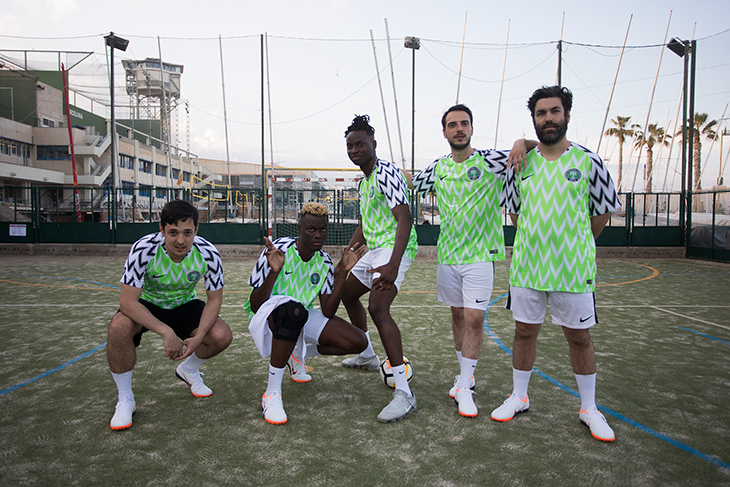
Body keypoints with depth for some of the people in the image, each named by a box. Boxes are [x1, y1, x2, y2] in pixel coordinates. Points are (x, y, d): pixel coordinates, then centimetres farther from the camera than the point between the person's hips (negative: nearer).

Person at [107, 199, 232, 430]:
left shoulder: (208, 254, -24)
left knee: (222, 336, -20)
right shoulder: (143, 249, -31)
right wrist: (166, 332, -40)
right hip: (145, 305, -2)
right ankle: (125, 400, -10)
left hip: (184, 305, 2)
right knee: (119, 328, -34)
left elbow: (214, 299, -13)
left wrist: (198, 337, -28)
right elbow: (127, 301, -31)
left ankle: (188, 370, 17)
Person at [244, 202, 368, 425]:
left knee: (357, 342, -11)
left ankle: (298, 355, 17)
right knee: (294, 309, -43)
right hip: (267, 317, -6)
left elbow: (328, 312, -9)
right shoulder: (279, 250, -19)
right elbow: (255, 305, -21)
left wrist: (342, 272, -16)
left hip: (301, 318, 6)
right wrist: (274, 272, -38)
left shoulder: (324, 262, -3)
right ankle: (272, 393, -28)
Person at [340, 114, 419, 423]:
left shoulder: (386, 173, -14)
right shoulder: (362, 182, 18)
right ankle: (367, 356, 40)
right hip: (374, 249, 11)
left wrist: (393, 265, -37)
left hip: (393, 248, -11)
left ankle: (404, 393, -26)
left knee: (378, 308, -27)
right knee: (347, 294, 23)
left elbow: (404, 218, -25)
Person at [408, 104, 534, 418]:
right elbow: (411, 183, 24)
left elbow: (542, 148, -6)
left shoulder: (490, 160, -6)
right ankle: (466, 374, 30)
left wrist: (522, 141, -26)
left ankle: (464, 388, 1)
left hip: (480, 255, -4)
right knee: (457, 315, 13)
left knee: (474, 318, -9)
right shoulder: (438, 167, 7)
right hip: (447, 254, 5)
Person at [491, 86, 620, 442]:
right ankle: (519, 397, 29)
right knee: (524, 332, 12)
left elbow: (603, 212, 6)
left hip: (573, 269, -2)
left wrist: (574, 245, 11)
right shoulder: (522, 162, 4)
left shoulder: (587, 160, -4)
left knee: (579, 336, 8)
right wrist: (538, 243, 13)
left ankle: (589, 408, 26)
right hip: (526, 266, 3)